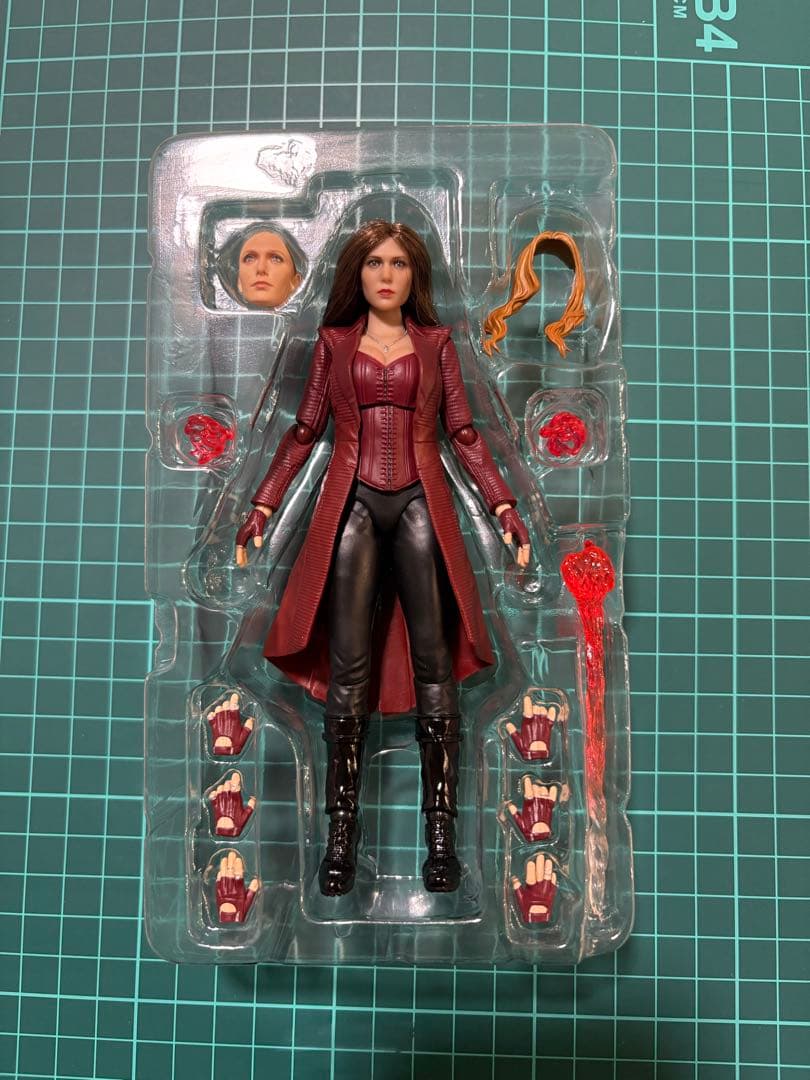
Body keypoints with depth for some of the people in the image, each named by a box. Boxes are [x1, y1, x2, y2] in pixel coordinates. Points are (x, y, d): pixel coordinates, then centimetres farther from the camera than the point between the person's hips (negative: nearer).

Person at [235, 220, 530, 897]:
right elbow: (304, 432, 12)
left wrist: (503, 505, 0)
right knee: (348, 664, -5)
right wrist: (263, 508, 4)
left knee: (433, 658, -3)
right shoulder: (334, 341, 13)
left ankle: (442, 832, 4)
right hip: (352, 504, 0)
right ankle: (342, 833, 3)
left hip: (421, 505, 0)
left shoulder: (436, 342, 13)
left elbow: (464, 434, 10)